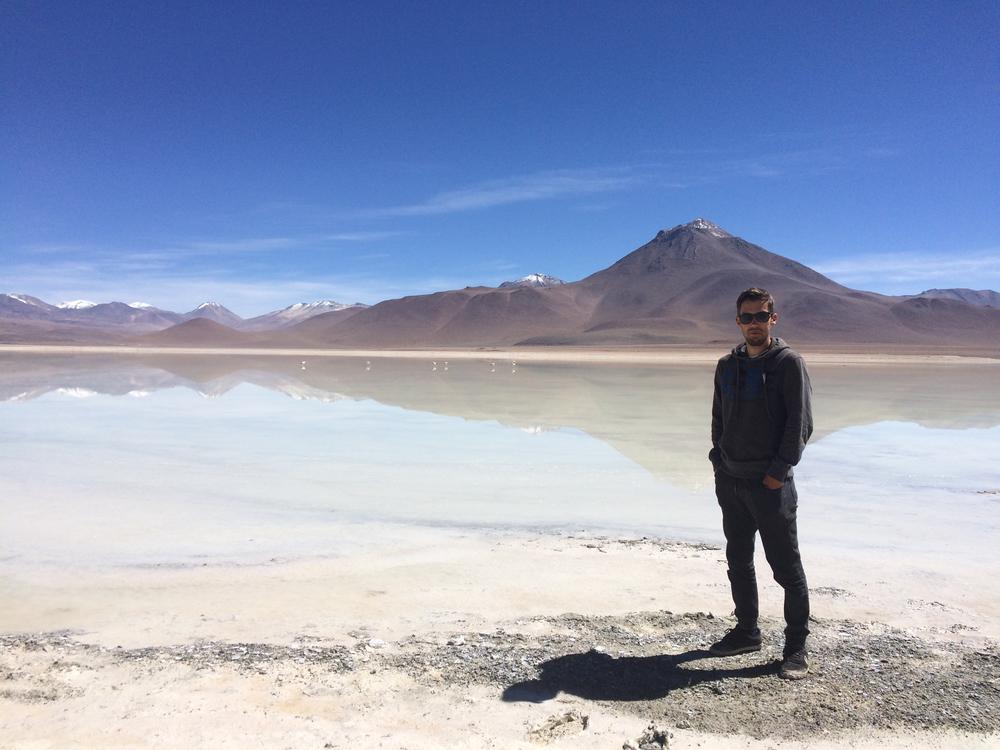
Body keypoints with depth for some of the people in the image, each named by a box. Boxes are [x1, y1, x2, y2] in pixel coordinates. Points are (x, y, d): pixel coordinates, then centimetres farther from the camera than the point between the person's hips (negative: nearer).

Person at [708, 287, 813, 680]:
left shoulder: (789, 363, -7)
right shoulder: (727, 366, 10)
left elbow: (800, 423, -10)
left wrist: (779, 470, -14)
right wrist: (718, 460, 7)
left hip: (770, 484, -6)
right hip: (730, 481, 6)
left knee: (787, 567, 3)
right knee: (738, 561, 15)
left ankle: (796, 646, 17)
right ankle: (746, 631, 30)